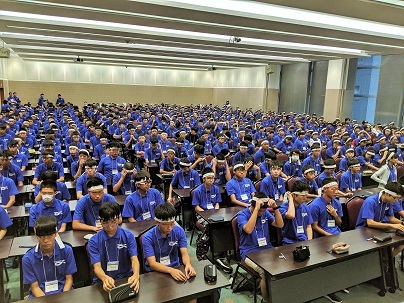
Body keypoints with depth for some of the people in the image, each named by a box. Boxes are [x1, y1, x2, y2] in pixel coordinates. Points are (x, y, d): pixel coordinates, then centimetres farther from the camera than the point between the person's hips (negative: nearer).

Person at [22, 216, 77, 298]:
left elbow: (69, 279, 2)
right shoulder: (28, 258, -6)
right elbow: (34, 287, -2)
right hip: (40, 295, 0)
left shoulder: (66, 251, -4)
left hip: (63, 292, 1)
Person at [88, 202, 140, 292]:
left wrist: (136, 275, -29)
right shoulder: (94, 241, -2)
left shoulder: (128, 236, 1)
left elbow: (134, 259, -6)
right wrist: (105, 278, -33)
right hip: (102, 281, -1)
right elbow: (97, 266, -10)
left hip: (126, 278, 1)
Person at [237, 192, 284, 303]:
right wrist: (256, 209, -28)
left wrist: (275, 207, -12)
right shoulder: (242, 215, -7)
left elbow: (280, 225, 2)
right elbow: (248, 229, -26)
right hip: (250, 252, -5)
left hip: (267, 249, 5)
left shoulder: (265, 213, 9)